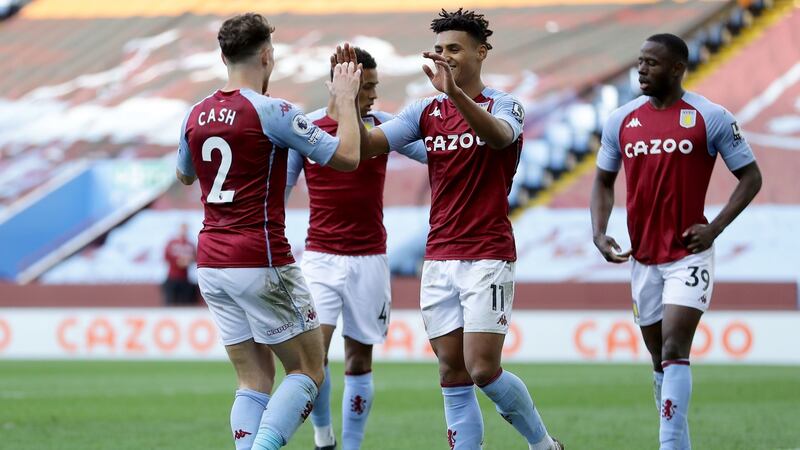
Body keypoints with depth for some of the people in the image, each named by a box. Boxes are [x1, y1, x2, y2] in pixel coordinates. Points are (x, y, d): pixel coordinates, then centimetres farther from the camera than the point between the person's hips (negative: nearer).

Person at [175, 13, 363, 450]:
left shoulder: (196, 115, 7)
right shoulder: (272, 111, -12)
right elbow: (346, 157, -9)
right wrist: (345, 98, 5)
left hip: (211, 264, 7)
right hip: (261, 262, -6)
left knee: (255, 381, 10)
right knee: (308, 371, 3)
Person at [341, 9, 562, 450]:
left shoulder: (504, 105, -4)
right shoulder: (426, 111, 9)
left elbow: (500, 135, -29)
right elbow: (366, 145, -1)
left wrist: (454, 92, -45)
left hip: (488, 256, -5)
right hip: (439, 259, 5)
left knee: (483, 370, -10)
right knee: (452, 375, 2)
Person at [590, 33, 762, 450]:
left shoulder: (710, 118, -7)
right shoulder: (621, 121, 4)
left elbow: (750, 176, -1)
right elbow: (603, 182, 14)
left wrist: (714, 228, -13)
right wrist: (599, 233, -3)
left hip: (689, 255, -5)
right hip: (643, 258, 5)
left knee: (674, 349, -17)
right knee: (659, 358, 11)